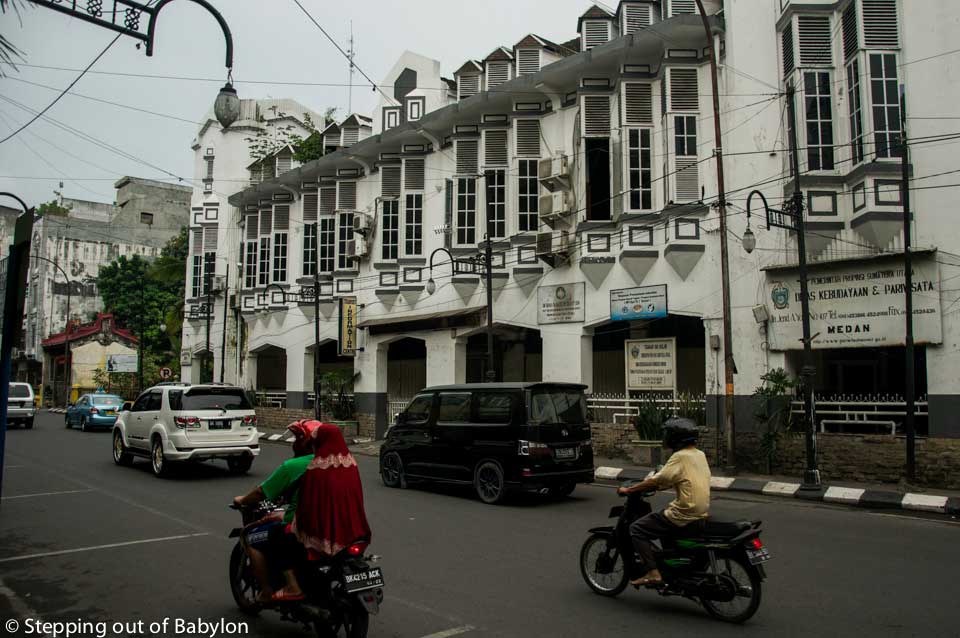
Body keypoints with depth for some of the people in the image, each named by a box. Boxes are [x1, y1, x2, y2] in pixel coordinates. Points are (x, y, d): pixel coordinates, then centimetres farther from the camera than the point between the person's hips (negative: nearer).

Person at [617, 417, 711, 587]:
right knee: (664, 518, 33)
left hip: (684, 515, -9)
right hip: (701, 514, 9)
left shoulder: (680, 457, -15)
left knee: (637, 529, -4)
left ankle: (652, 572, -13)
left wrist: (628, 489, -9)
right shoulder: (700, 455, 11)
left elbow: (657, 480, -17)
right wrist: (653, 485, 22)